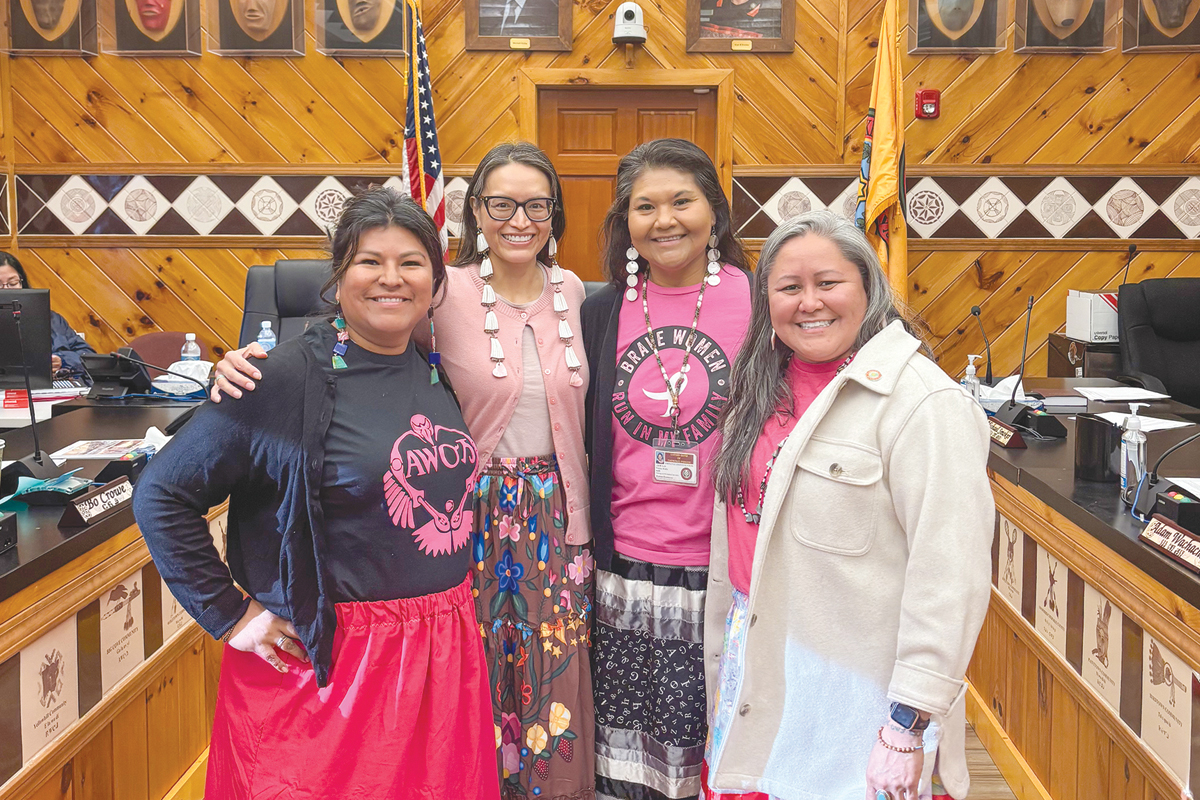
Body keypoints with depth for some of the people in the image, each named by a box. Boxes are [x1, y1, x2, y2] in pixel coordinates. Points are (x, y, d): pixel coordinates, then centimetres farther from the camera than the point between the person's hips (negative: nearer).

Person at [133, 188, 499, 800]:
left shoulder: (439, 369, 5)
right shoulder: (290, 378, -14)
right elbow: (161, 495, -13)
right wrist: (228, 615, -12)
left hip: (443, 656, 6)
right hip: (326, 659, -6)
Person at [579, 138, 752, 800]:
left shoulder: (758, 302, -3)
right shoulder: (603, 311, 5)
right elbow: (585, 440, 11)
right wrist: (589, 547, 9)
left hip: (728, 572, -2)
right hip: (626, 575, 2)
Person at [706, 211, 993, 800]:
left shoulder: (923, 403, -17)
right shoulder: (764, 388, 8)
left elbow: (949, 575, -21)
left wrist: (911, 723, -22)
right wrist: (724, 654, 18)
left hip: (853, 695, -7)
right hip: (758, 673, 7)